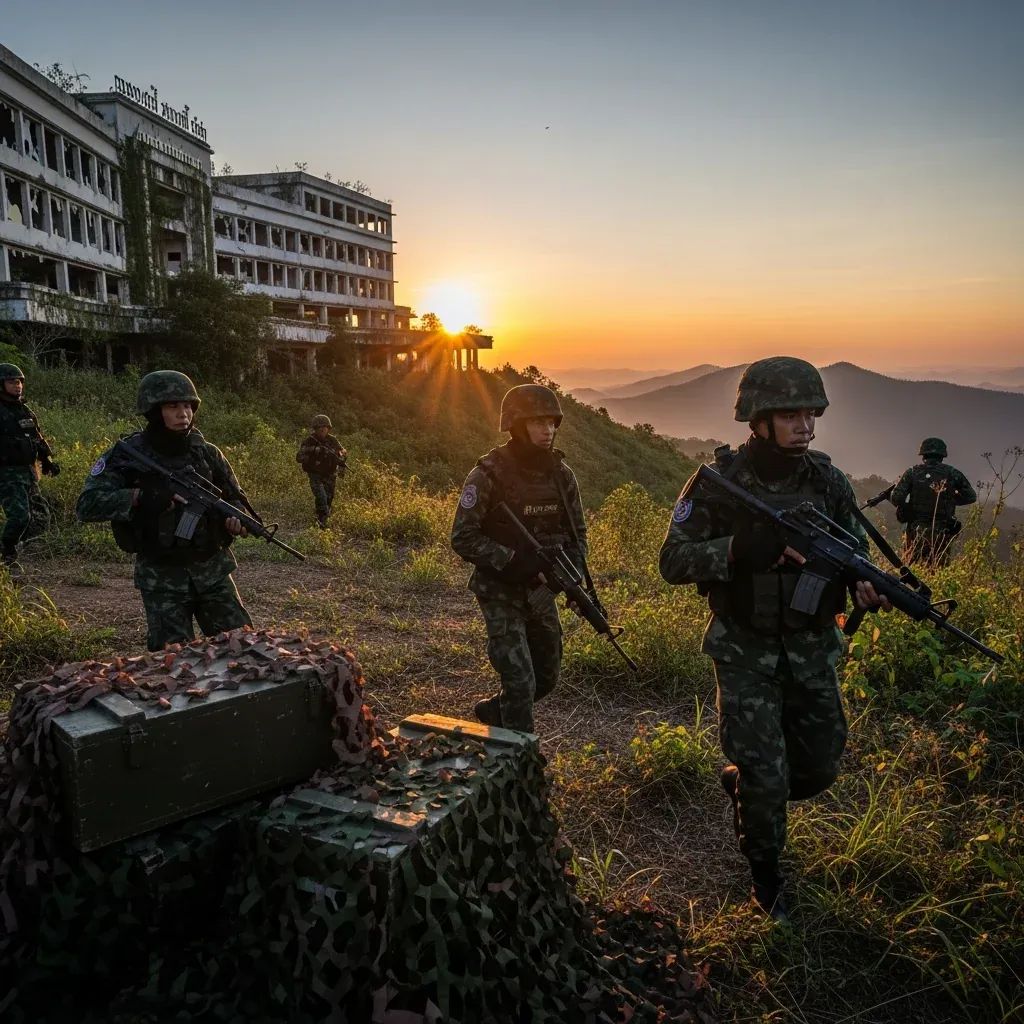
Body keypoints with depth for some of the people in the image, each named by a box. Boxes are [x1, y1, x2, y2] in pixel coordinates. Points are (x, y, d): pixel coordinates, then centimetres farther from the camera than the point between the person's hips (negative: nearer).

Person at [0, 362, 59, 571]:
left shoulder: (25, 411, 14)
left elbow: (38, 438, 22)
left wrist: (47, 460, 15)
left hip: (28, 472, 8)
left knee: (40, 519, 7)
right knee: (19, 516, -15)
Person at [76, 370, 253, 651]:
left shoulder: (206, 453, 1)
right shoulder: (126, 456, -9)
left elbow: (235, 498, 10)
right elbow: (87, 505, -18)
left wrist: (235, 519, -12)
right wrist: (140, 496, -29)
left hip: (213, 571, 3)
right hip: (161, 579, -3)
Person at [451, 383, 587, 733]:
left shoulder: (560, 473, -3)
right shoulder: (489, 475, -19)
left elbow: (576, 531, 6)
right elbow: (463, 539, -19)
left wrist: (572, 570, -13)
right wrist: (513, 561, -29)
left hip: (541, 590, 6)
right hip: (500, 592, -6)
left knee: (546, 677, 16)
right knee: (520, 681, -8)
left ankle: (494, 711, 43)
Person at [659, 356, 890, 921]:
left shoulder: (828, 481, -4)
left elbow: (856, 553, 3)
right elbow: (674, 561, -18)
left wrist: (868, 585, -21)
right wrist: (744, 548, -32)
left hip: (812, 649, 4)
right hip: (745, 652, -4)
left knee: (819, 767, 13)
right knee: (767, 776, 1)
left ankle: (739, 785, 43)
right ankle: (765, 875, 29)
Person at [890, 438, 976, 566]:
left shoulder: (912, 472, -1)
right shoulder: (952, 473, 2)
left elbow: (896, 498, -8)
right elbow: (971, 497, 9)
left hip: (916, 531, 0)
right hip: (941, 533, 0)